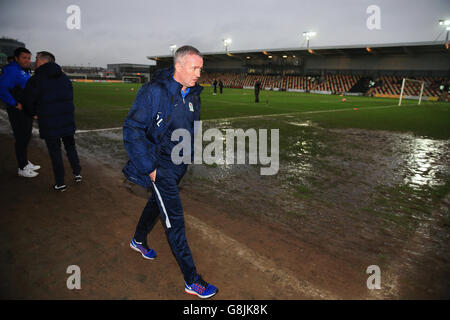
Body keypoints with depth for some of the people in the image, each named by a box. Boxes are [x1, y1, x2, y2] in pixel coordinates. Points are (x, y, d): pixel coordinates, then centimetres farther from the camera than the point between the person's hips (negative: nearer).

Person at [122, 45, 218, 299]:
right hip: (161, 164, -7)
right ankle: (192, 280, 7)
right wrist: (149, 168, -19)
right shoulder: (154, 91, -19)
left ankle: (139, 240, 53)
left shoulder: (193, 94, 3)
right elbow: (132, 130, -18)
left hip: (180, 163, 8)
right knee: (174, 219, -5)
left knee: (158, 202, 25)